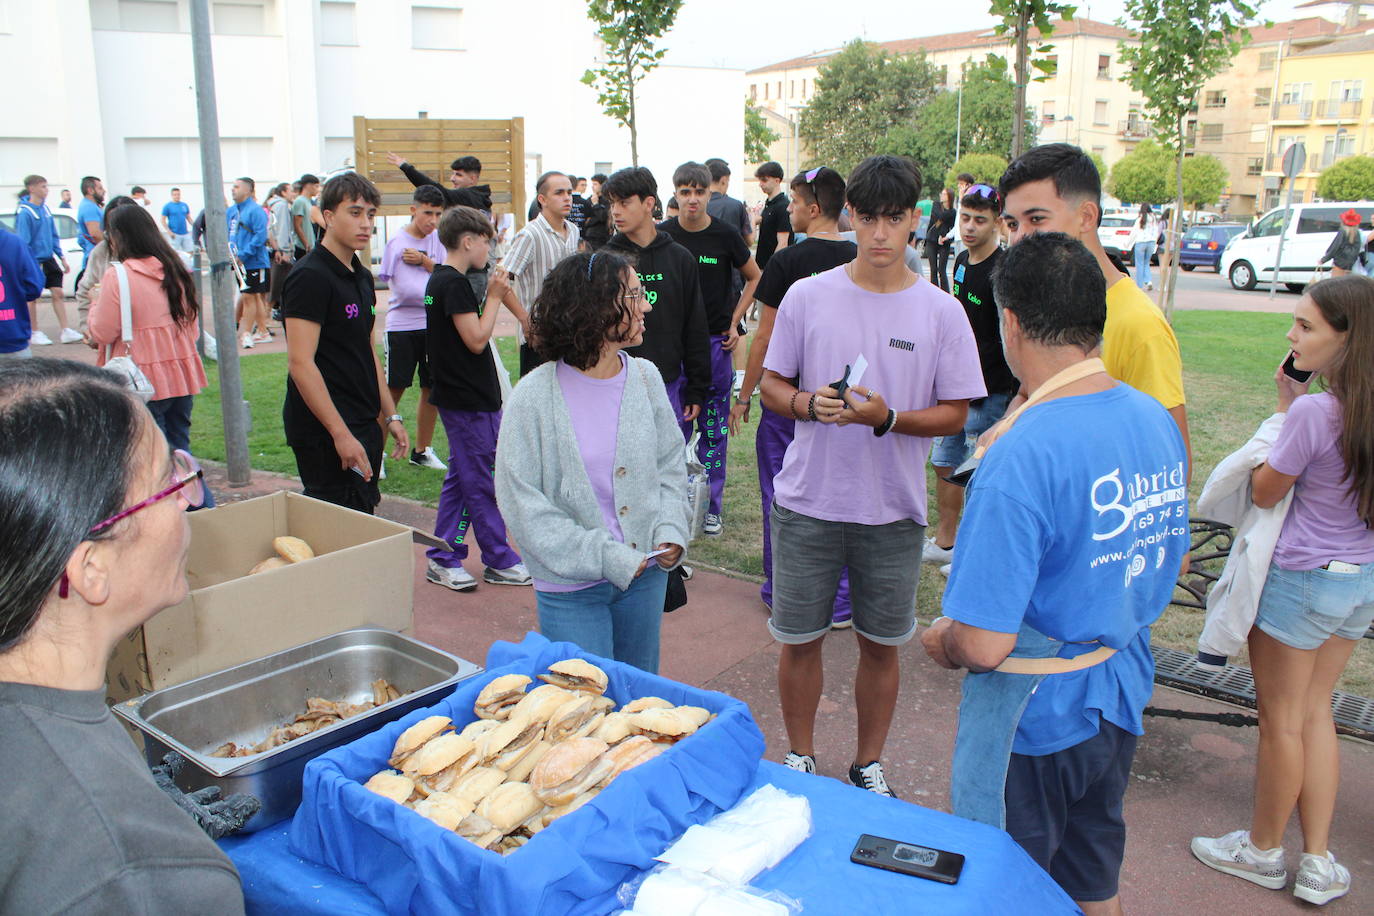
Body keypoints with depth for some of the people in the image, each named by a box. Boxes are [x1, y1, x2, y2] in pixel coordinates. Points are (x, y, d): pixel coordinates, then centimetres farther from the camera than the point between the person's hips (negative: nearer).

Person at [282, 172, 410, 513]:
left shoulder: (362, 277, 15)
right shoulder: (310, 277, -13)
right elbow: (301, 363, -20)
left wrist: (391, 415, 18)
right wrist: (341, 434, -22)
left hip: (364, 426, 9)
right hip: (325, 433, -9)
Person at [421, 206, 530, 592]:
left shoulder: (439, 280, 14)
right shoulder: (455, 284, -17)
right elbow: (477, 339, -20)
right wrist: (494, 296, -13)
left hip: (457, 396, 10)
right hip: (471, 401, -10)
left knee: (460, 478, 14)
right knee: (481, 484, 0)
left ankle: (442, 560, 20)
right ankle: (501, 561, 11)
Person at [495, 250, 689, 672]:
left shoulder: (645, 377, -1)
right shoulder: (534, 397, -14)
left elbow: (670, 466, 9)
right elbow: (522, 503, -14)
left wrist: (671, 531, -7)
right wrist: (604, 557, -18)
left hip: (646, 575, 4)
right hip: (571, 591, -4)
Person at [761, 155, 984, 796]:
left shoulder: (941, 312, -3)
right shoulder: (808, 296, -1)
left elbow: (954, 414, -1)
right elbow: (773, 384, 5)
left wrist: (887, 418, -19)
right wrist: (810, 404, -16)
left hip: (894, 509, 0)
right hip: (808, 502, 0)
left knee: (881, 643, 13)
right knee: (799, 639, 10)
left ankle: (869, 763, 34)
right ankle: (800, 756, 33)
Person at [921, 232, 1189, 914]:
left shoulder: (1020, 457, -30)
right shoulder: (1157, 422, -4)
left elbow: (985, 645, -29)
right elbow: (1173, 562, 11)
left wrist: (944, 641, -7)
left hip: (1034, 718, -7)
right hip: (1120, 699, 7)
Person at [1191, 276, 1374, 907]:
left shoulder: (1313, 411, -24)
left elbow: (1264, 492, -12)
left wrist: (1289, 407, -4)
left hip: (1301, 579, -8)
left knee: (1280, 721, 10)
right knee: (1314, 712, 19)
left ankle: (1263, 850, 28)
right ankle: (1318, 862, 25)